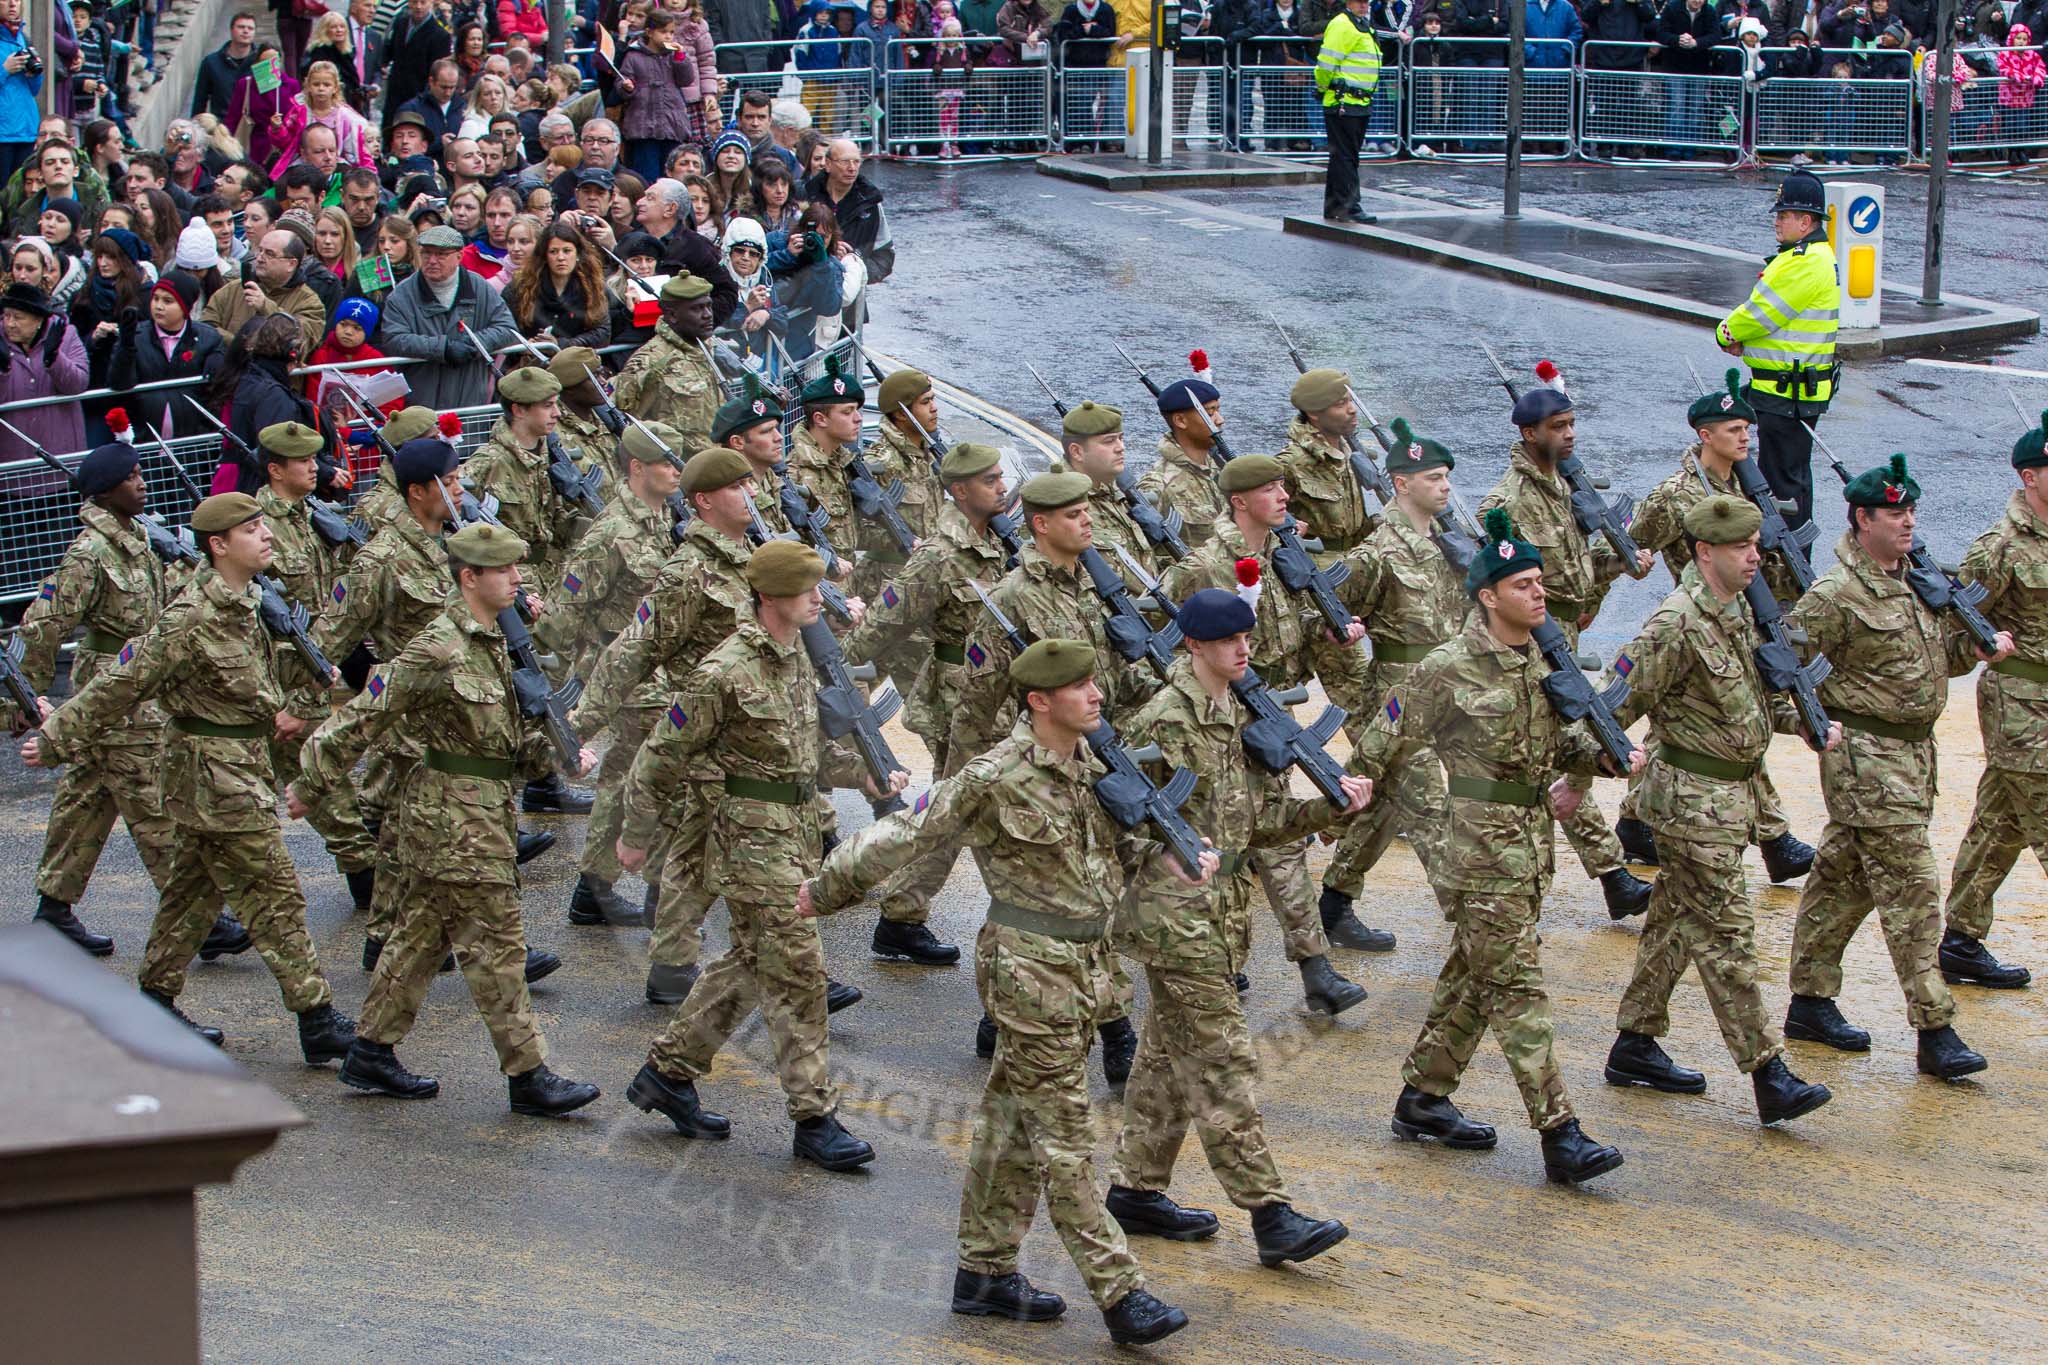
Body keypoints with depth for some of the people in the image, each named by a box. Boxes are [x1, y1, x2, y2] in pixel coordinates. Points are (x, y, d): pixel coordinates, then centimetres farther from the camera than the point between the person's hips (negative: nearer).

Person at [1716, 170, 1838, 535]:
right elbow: (1764, 310, 17)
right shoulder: (1819, 255, 15)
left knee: (1782, 478, -6)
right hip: (1799, 387, 11)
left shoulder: (1805, 264, -20)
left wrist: (1726, 334, 1)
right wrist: (1741, 339, -1)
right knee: (1794, 474, 18)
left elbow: (1760, 313, -18)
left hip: (1787, 392, -11)